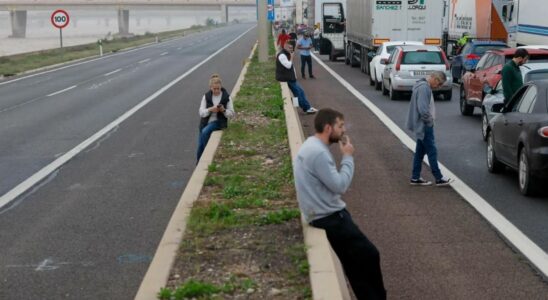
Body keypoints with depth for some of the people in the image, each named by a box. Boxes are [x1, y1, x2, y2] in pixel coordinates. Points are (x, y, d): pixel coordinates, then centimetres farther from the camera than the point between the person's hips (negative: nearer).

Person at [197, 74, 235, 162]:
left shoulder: (226, 97, -3)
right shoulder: (206, 96, 2)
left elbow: (231, 114, -2)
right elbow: (201, 112, -2)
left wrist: (223, 110, -22)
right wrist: (210, 109, -21)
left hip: (218, 122, -3)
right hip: (205, 122, 3)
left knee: (205, 131, -31)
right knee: (200, 145, -4)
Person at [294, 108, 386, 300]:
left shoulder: (313, 145, 12)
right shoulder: (318, 152, -22)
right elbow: (340, 186, -21)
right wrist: (348, 157, -11)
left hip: (326, 213, 11)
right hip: (328, 217, -11)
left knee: (357, 261, 13)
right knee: (369, 255, -4)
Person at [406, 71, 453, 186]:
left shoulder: (425, 86, 13)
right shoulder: (424, 88, -20)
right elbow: (423, 109, -27)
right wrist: (429, 120, -15)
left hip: (422, 126, 10)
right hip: (425, 126, -10)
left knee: (420, 151, 13)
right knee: (432, 152, -4)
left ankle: (415, 178, 18)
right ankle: (439, 179, 1)